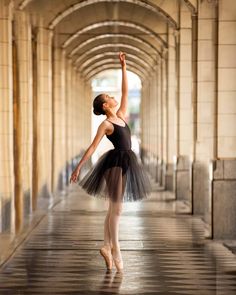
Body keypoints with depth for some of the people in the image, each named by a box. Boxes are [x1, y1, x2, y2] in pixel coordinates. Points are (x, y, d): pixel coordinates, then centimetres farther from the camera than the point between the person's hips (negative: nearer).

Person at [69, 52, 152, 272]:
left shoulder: (122, 115, 10)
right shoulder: (105, 124, -10)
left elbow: (125, 91, 12)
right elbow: (92, 147, -12)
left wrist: (123, 67, 10)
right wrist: (78, 167, -15)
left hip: (126, 163, 8)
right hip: (115, 163, -8)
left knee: (114, 209, 11)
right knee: (116, 209, -4)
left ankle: (107, 247, 18)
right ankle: (115, 251, 2)